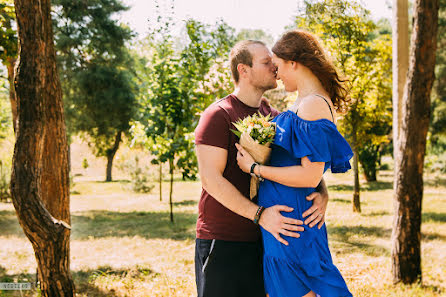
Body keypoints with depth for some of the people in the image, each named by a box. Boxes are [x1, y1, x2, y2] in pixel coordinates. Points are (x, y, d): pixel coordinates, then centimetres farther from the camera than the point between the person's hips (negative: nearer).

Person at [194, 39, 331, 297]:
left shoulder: (274, 118, 13)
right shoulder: (218, 115, -8)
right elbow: (211, 179, -16)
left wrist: (322, 194, -12)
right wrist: (259, 215, -24)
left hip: (263, 238, 6)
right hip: (223, 239, -6)